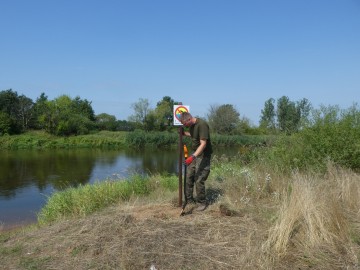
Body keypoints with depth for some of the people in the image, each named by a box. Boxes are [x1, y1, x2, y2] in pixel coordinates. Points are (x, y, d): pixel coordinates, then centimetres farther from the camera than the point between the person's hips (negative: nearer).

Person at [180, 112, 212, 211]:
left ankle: (202, 203, 10)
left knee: (199, 180, -8)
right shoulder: (192, 125, 5)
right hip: (194, 154, 8)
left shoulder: (202, 124, -23)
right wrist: (184, 133, 8)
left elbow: (203, 144, -27)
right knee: (189, 177, 8)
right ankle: (189, 200, 21)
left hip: (203, 155, -8)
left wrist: (193, 156, -35)